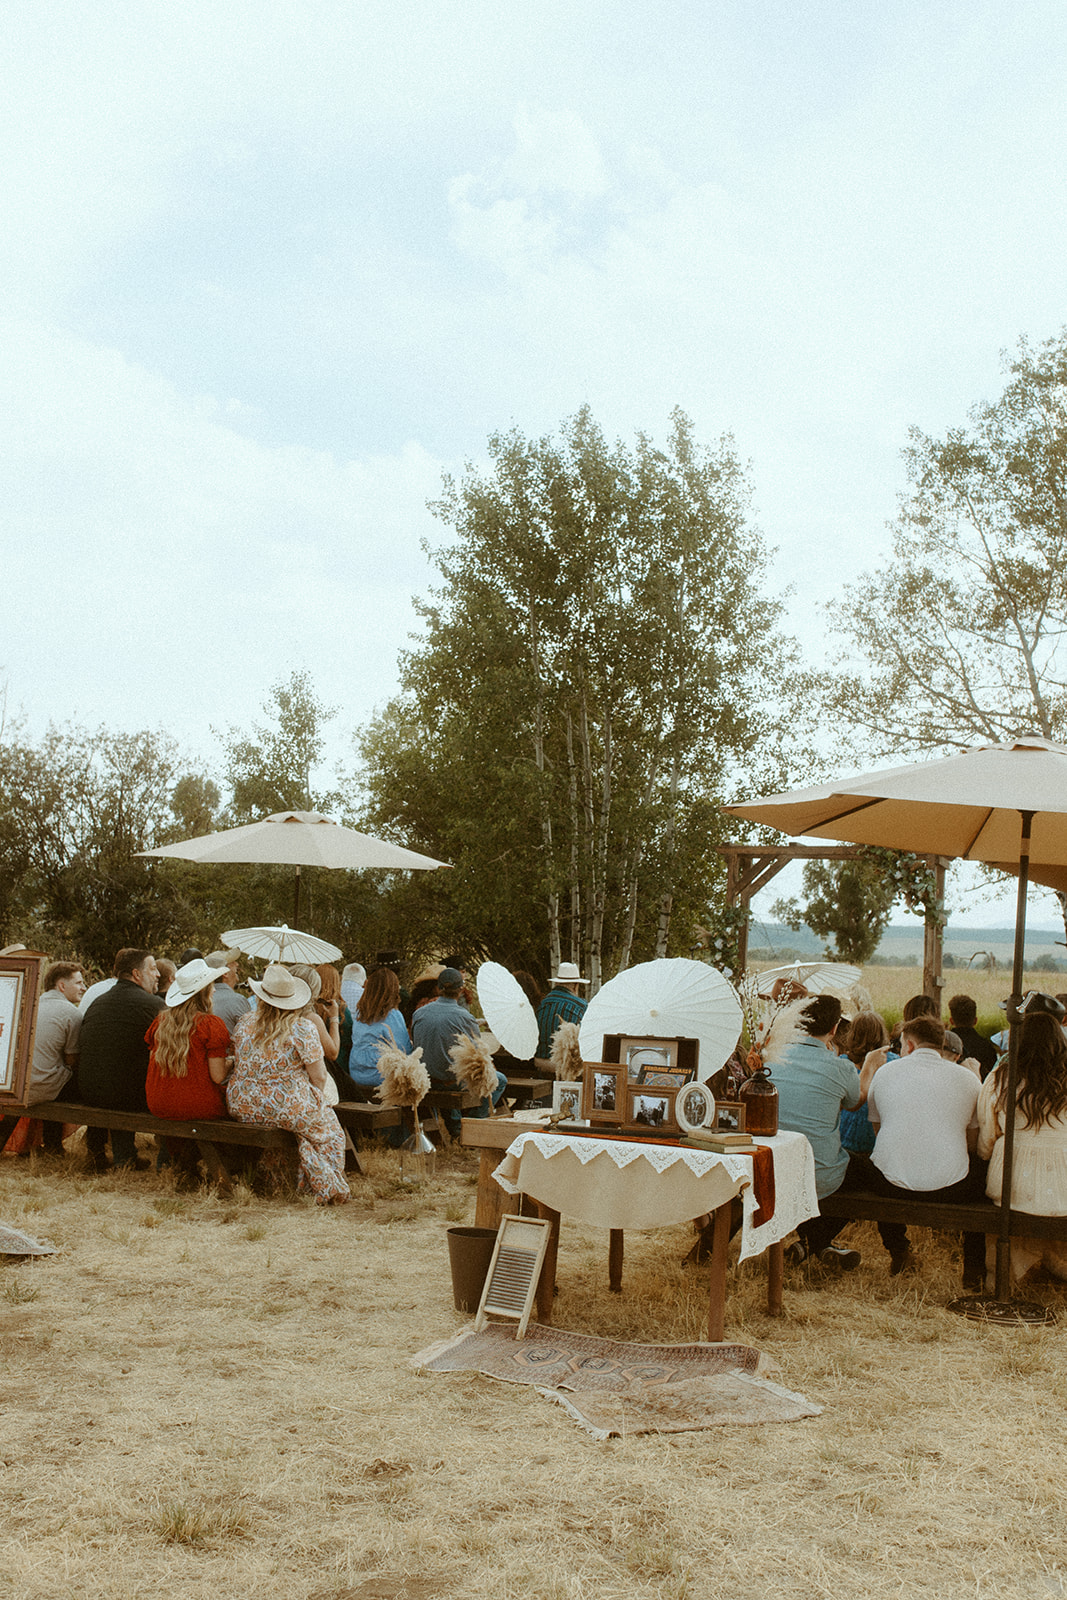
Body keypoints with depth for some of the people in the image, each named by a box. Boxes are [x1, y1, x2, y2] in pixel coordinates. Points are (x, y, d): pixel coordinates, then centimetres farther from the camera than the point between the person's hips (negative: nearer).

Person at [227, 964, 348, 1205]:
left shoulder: (244, 1024, 2)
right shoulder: (304, 1029, -12)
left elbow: (239, 1067, 14)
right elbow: (319, 1078, -10)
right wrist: (311, 1101, 11)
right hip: (287, 1109, -5)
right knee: (330, 1130, 22)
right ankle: (328, 1190, 23)